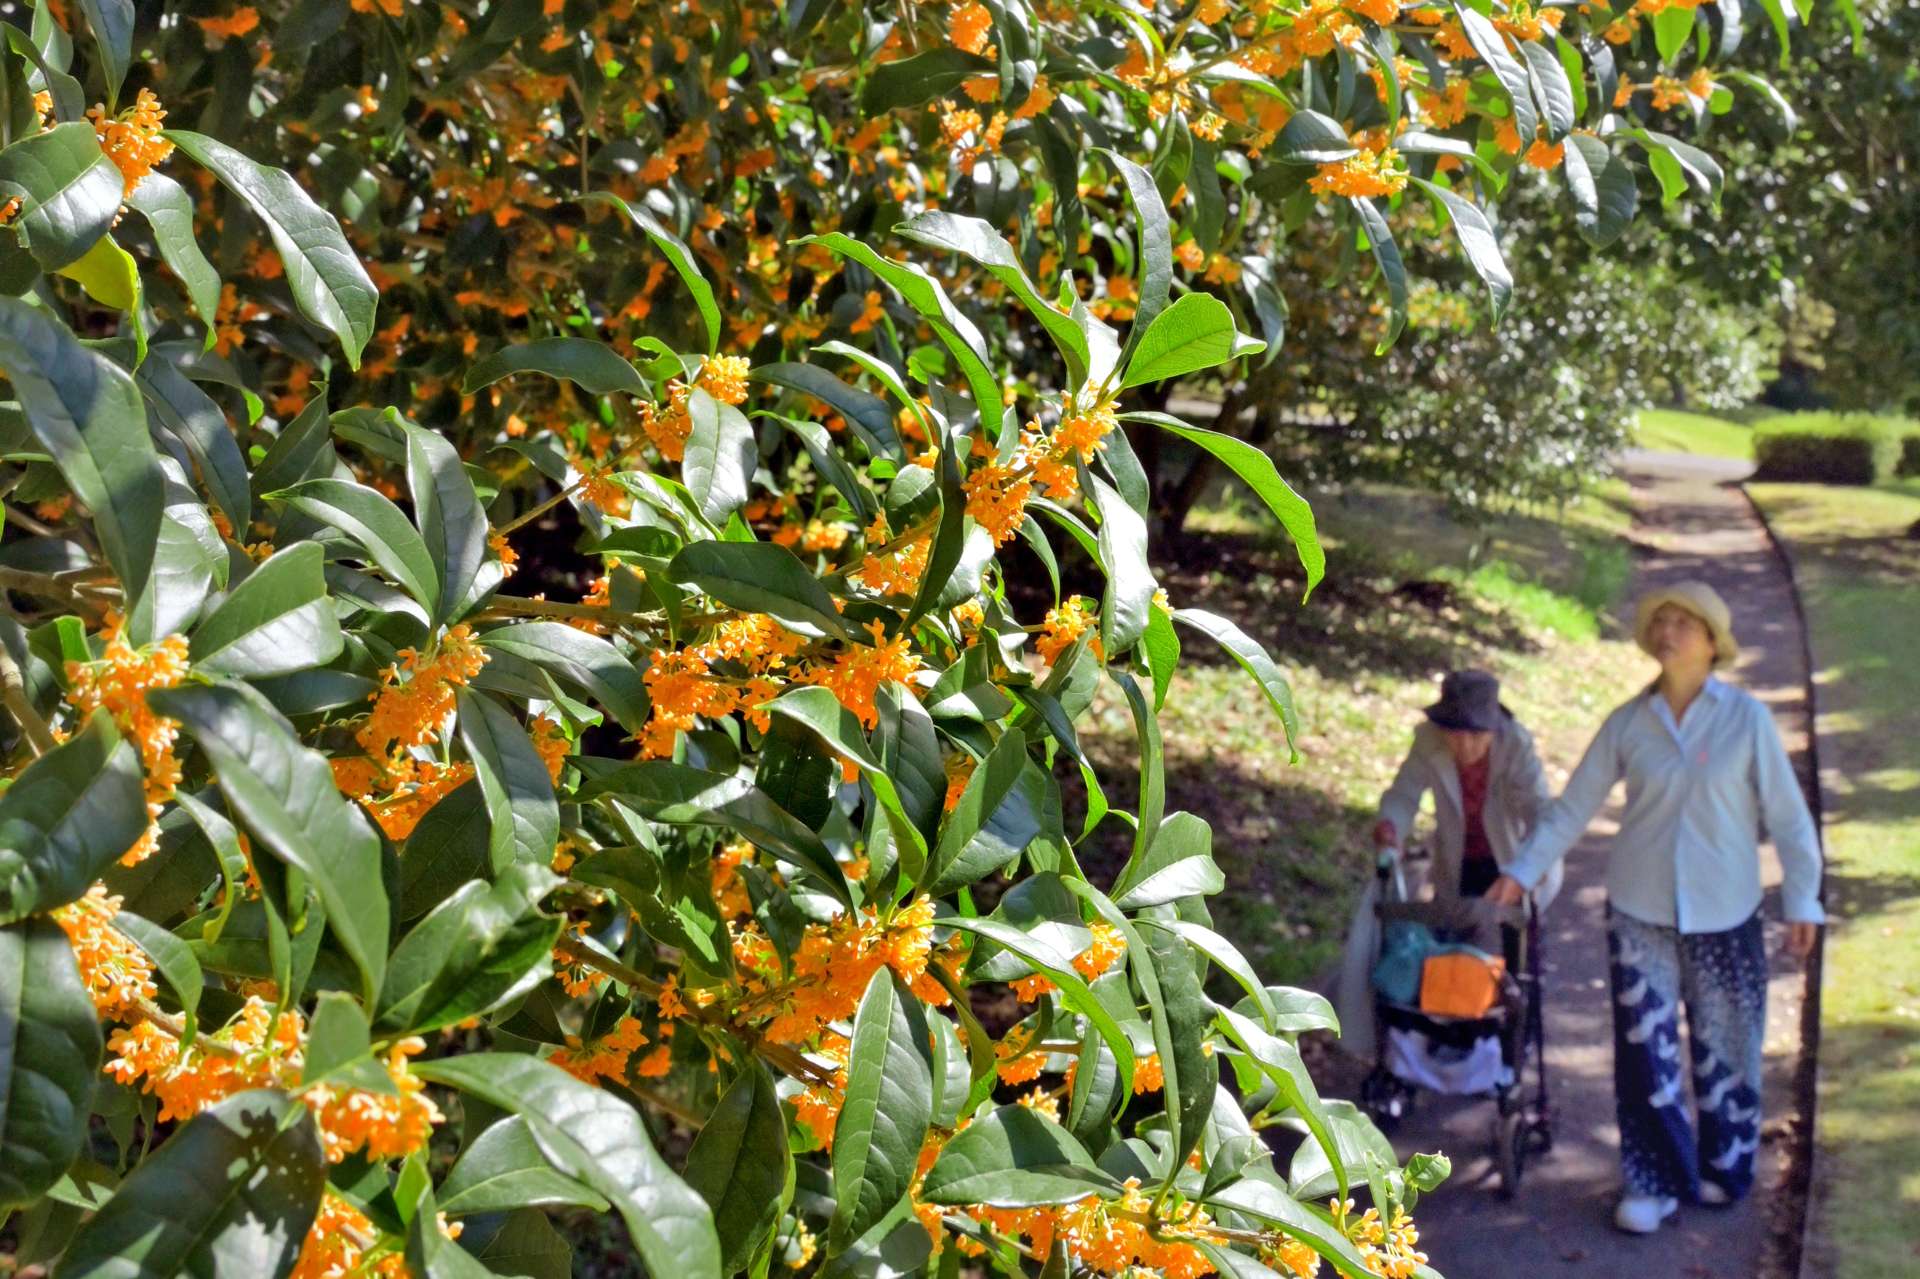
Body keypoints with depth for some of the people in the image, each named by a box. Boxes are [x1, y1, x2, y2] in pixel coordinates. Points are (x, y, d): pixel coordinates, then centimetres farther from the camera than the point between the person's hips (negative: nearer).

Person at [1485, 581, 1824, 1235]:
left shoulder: (1747, 718, -6)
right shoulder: (1628, 723, -2)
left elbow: (1786, 814, -2)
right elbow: (1573, 806, 3)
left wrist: (1802, 900, -3)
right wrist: (1522, 871, -1)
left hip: (1724, 913, -1)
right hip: (1640, 912, 1)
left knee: (1725, 1046, 9)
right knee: (1645, 1049, 2)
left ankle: (1724, 1167, 31)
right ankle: (1655, 1182, 14)